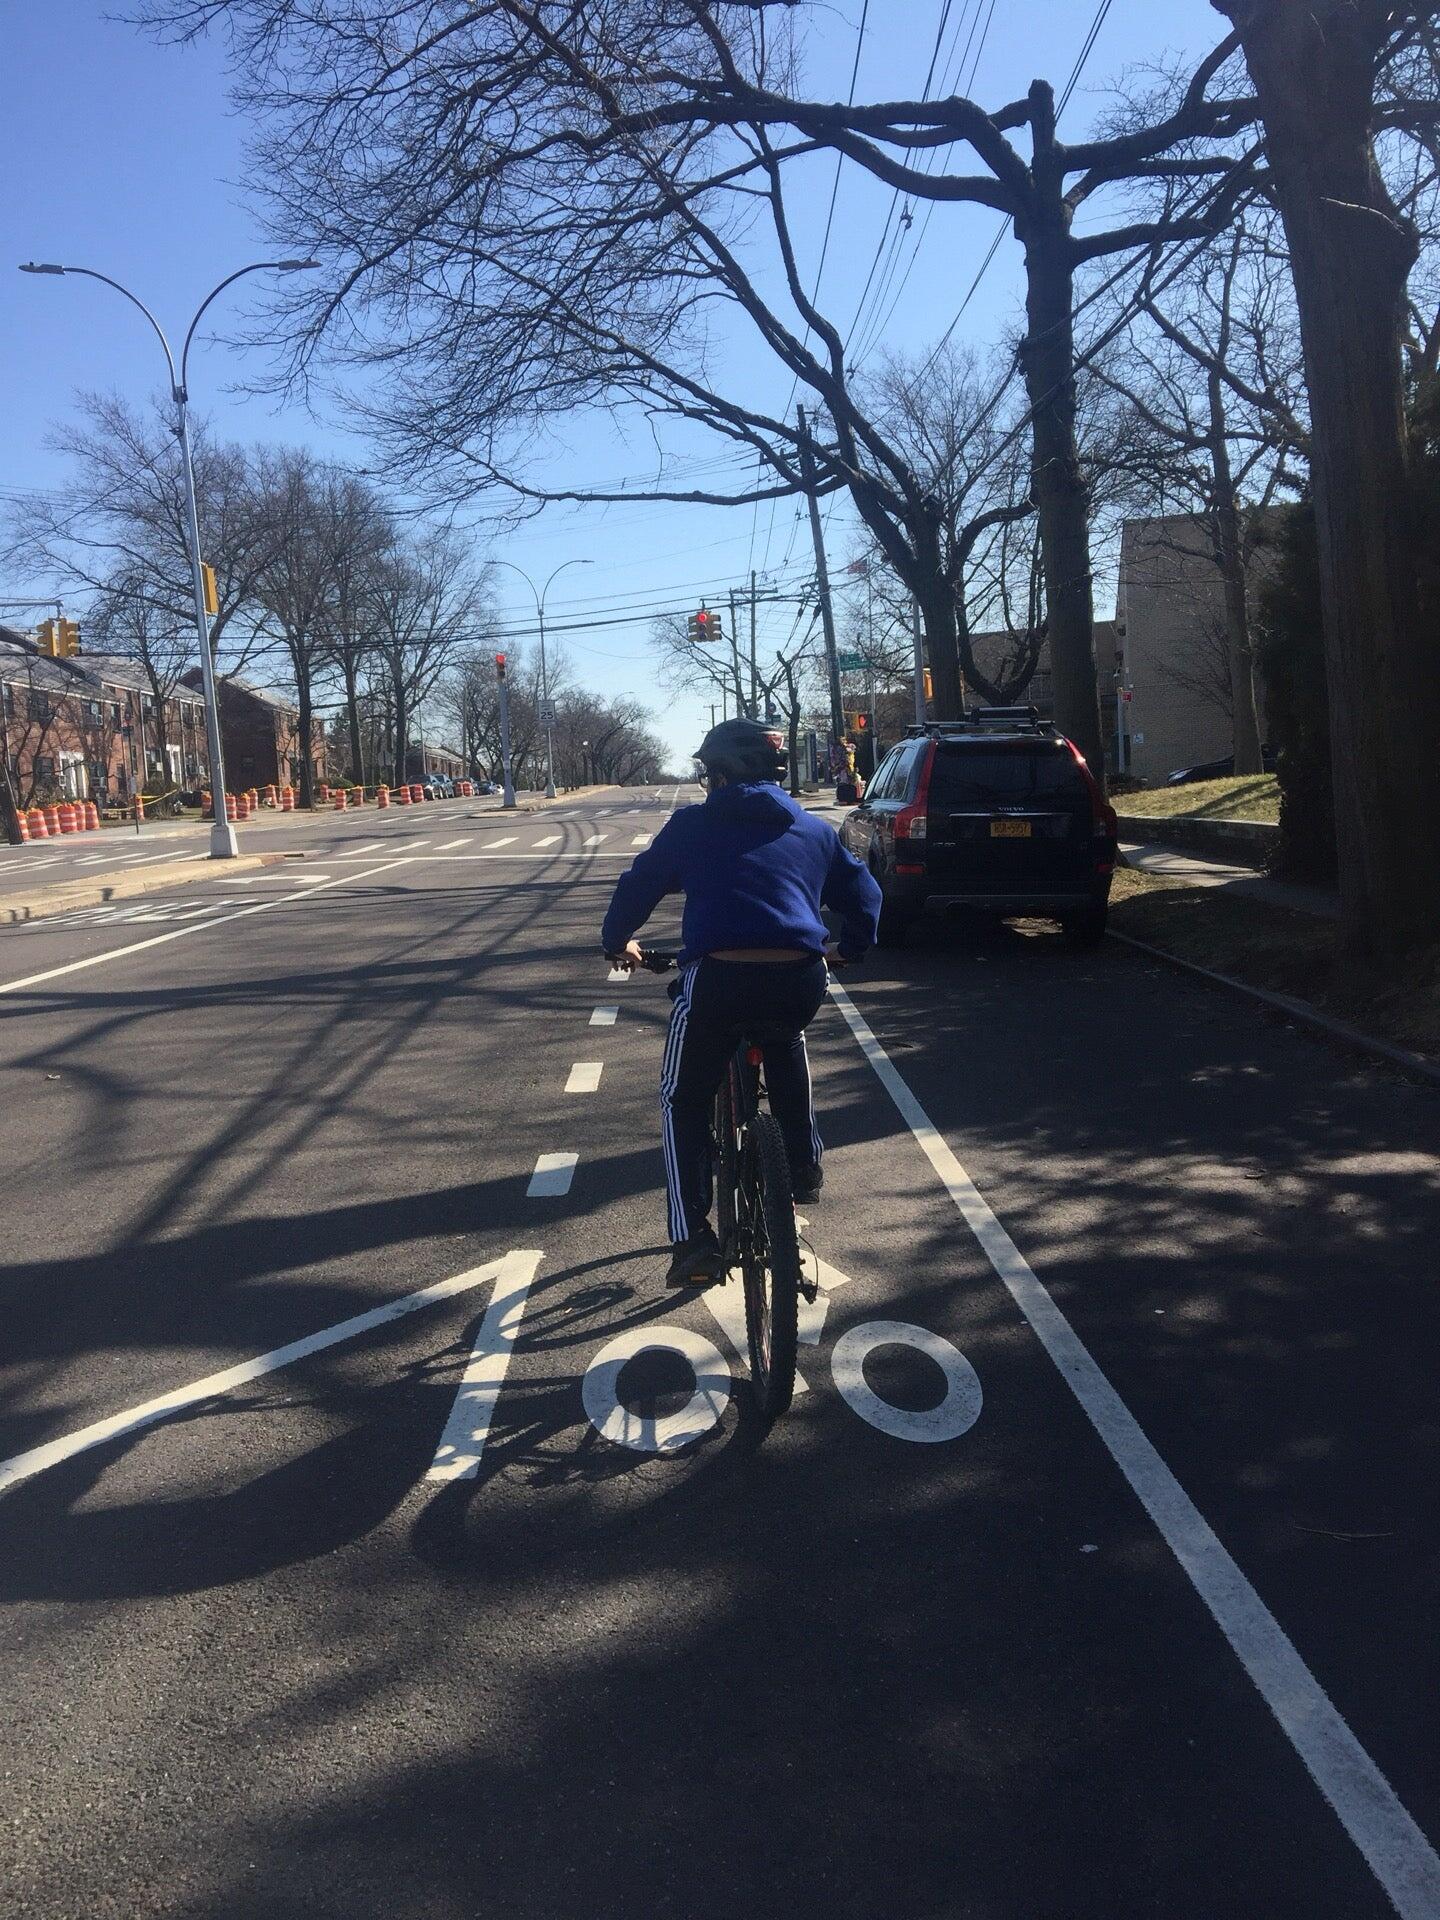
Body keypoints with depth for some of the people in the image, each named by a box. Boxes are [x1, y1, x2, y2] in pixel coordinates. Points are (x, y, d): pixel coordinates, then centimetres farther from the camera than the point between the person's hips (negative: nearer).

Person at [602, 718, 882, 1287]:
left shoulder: (691, 825, 14)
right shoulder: (813, 830, 22)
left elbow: (638, 886, 20)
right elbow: (863, 894, 28)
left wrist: (617, 943, 38)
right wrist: (848, 949, 46)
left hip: (719, 979, -3)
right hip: (801, 983, 3)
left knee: (684, 1102, 18)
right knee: (786, 1040, 39)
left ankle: (692, 1240, 7)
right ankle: (805, 1167, 37)